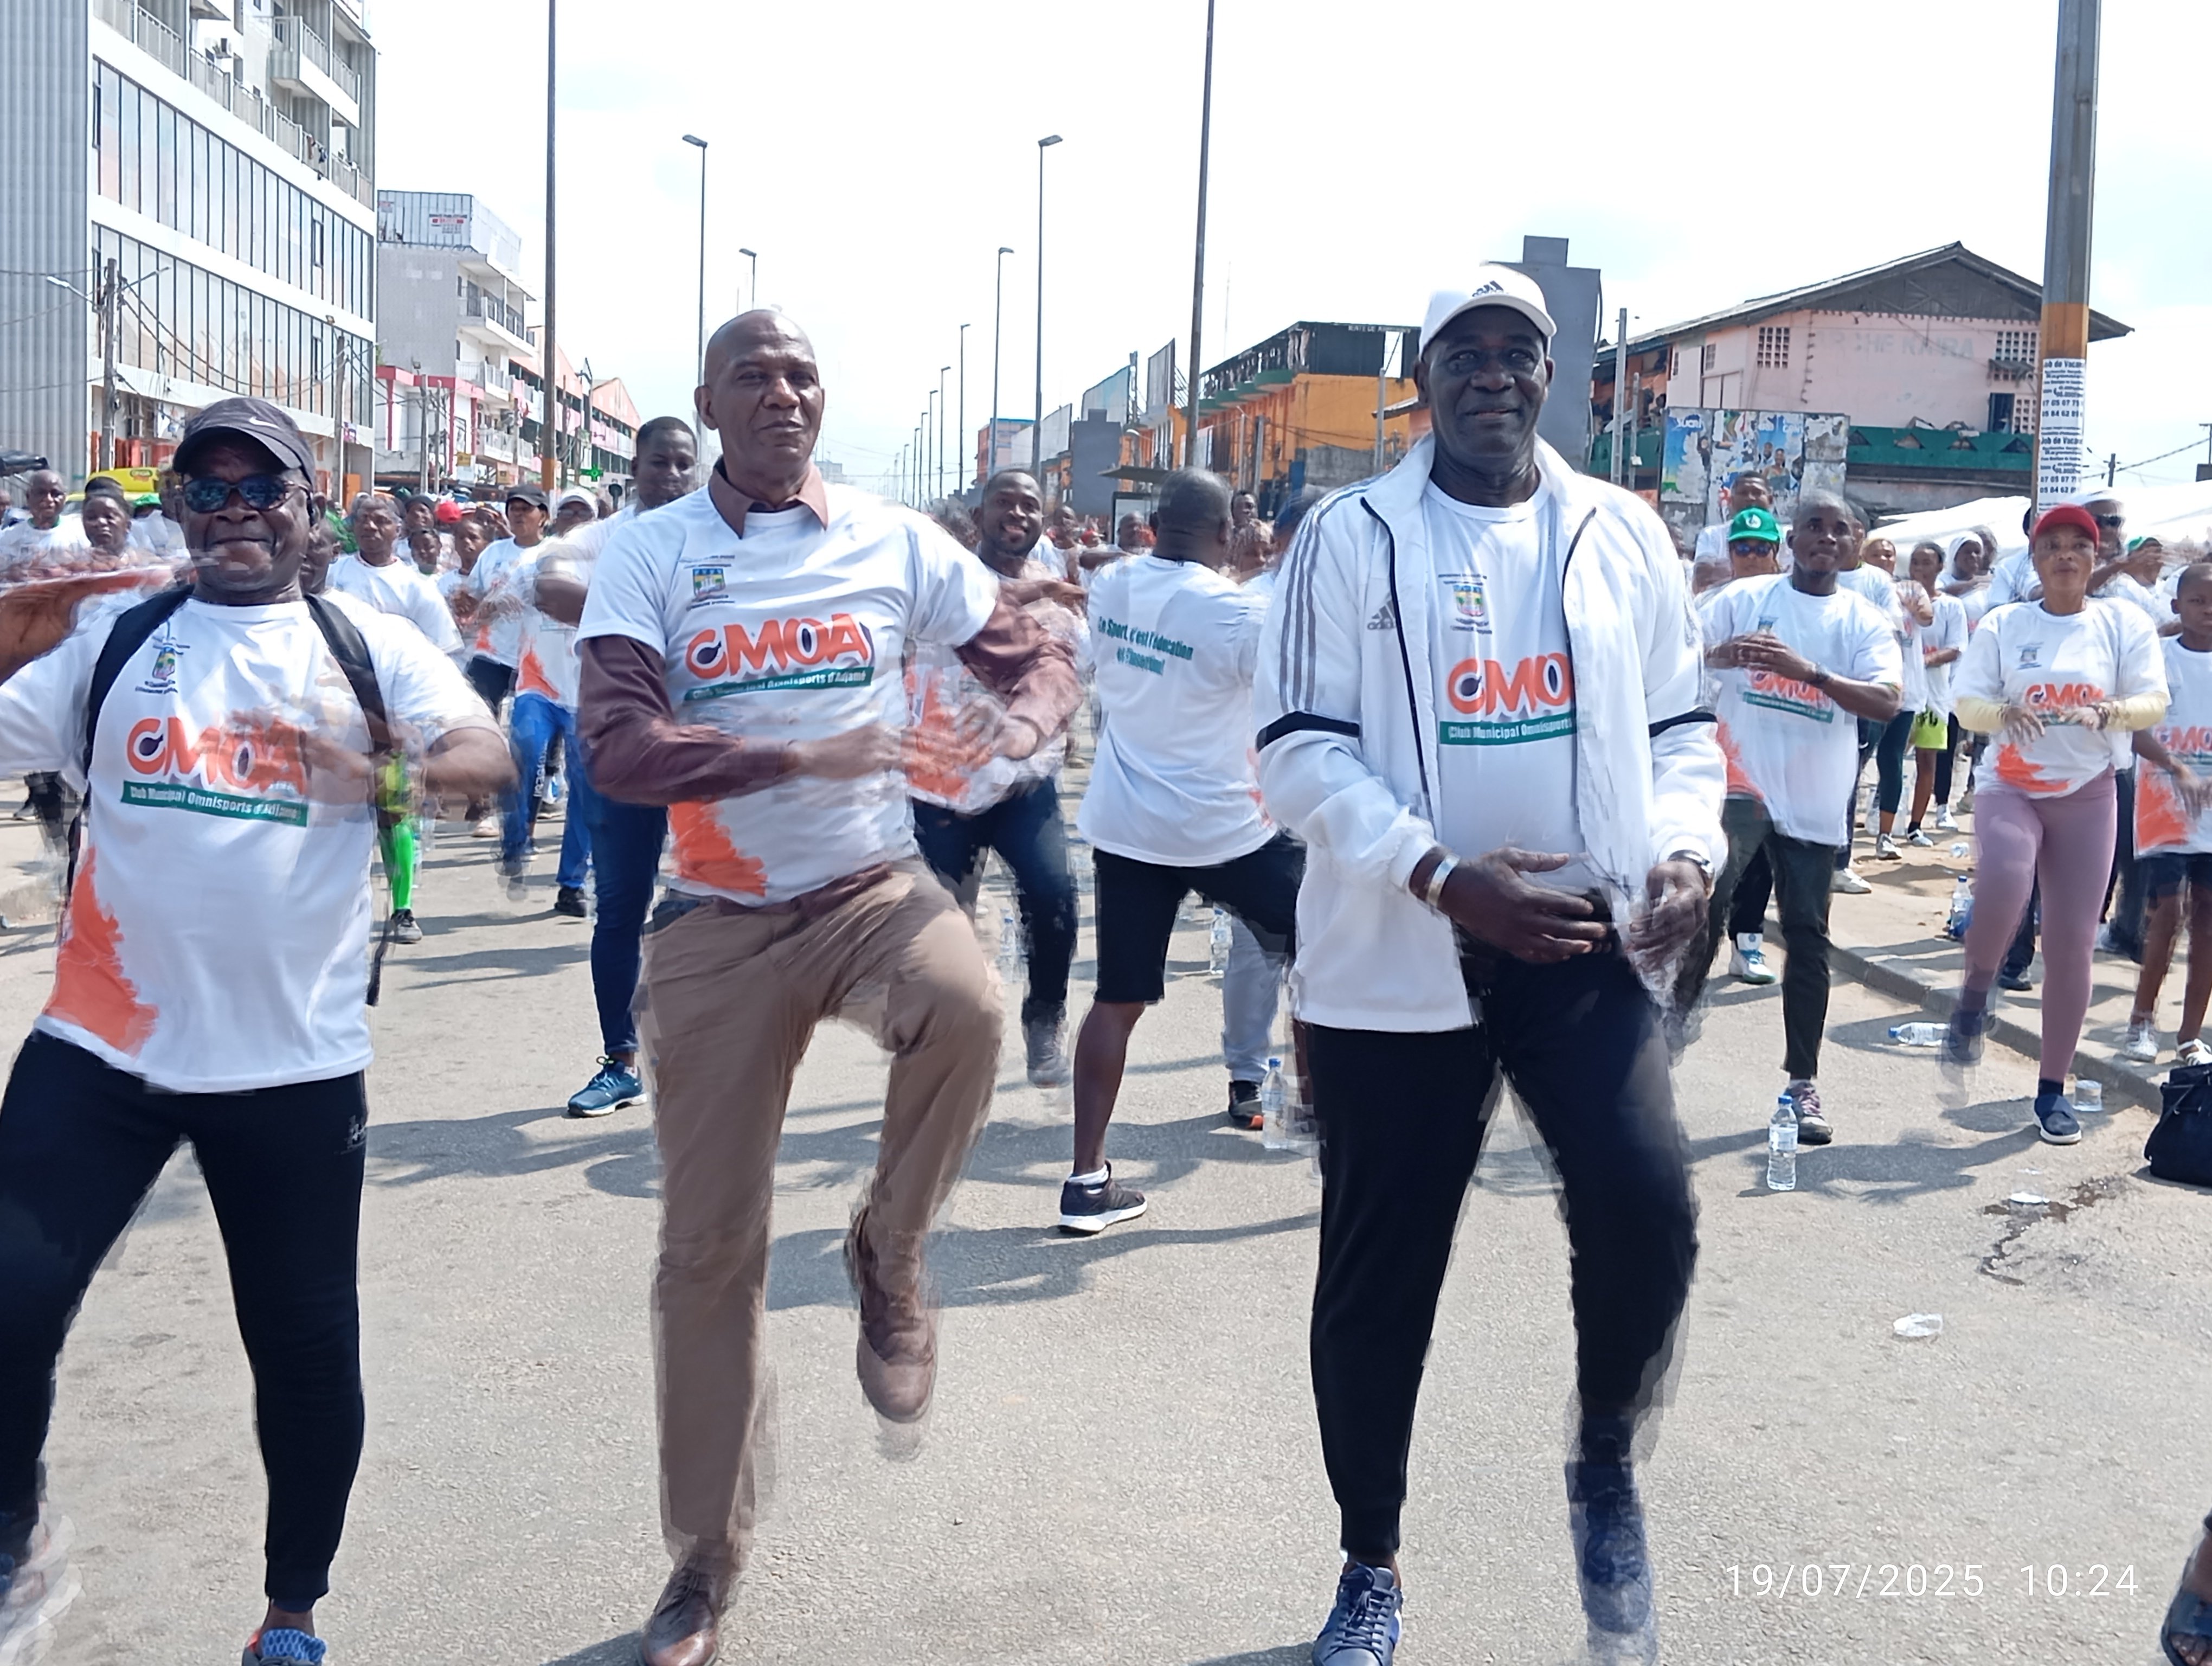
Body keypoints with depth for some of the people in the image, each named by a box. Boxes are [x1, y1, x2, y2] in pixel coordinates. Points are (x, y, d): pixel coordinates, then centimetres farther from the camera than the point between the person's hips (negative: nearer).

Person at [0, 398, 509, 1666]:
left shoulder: (370, 650, 3)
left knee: (307, 1343, 8)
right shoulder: (113, 638, 8)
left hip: (294, 1062, -1)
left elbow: (491, 755, -11)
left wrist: (383, 778, -31)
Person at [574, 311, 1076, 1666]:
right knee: (709, 1243, 5)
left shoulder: (894, 541, 1)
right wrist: (793, 757, -28)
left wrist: (1027, 718, -15)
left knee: (969, 1005, -35)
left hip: (875, 884, 1)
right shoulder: (651, 556, -4)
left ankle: (890, 1253, -5)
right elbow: (618, 749, -16)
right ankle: (709, 1551, 24)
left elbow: (1037, 652, 8)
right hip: (720, 921, 0)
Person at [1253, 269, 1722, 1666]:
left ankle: (1607, 1470, 14)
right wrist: (1447, 879, -19)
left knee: (1648, 1211, -18)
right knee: (1379, 1281, 7)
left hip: (1588, 937, 2)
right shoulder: (1352, 539, -2)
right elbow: (1301, 747, -8)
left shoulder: (1625, 535, 8)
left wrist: (1684, 851, -6)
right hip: (1400, 956, -1)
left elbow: (1679, 724, 14)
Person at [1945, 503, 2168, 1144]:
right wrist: (2005, 714, -23)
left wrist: (2104, 712, -26)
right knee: (2001, 885, -32)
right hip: (2010, 788, -1)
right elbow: (1967, 704, 0)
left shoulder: (2125, 625, 2)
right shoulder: (2003, 624, 3)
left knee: (2071, 944, 1)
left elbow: (2153, 702, -4)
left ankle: (2053, 1089, 13)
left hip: (2087, 797, 1)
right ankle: (1975, 995, -2)